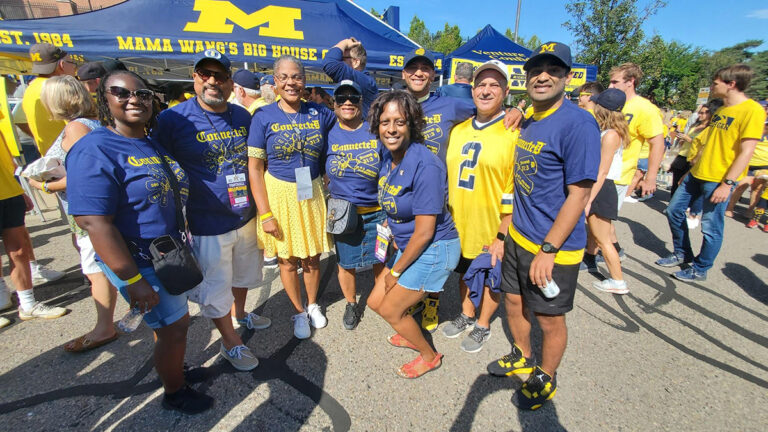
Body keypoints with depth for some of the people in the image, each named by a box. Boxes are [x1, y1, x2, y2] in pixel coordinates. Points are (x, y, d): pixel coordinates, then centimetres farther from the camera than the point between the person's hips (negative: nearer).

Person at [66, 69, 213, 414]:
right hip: (141, 265, -8)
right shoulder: (94, 150, -20)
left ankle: (173, 369, 48)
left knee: (175, 321, 23)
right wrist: (132, 280, -24)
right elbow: (95, 222, -25)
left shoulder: (155, 144, 6)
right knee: (174, 328, 7)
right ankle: (174, 394, 32)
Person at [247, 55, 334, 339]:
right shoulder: (263, 117, -6)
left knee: (312, 257, 14)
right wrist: (265, 214, -11)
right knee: (287, 260, 10)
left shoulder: (320, 114, 0)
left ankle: (313, 305, 39)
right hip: (279, 195, -1)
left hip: (312, 194, 2)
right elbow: (254, 168, -8)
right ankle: (299, 312, 34)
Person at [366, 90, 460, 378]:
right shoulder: (388, 159, -1)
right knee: (375, 302, 14)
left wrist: (396, 271, -13)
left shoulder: (425, 166, -26)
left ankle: (430, 356, 29)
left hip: (434, 249, -8)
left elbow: (424, 232, -23)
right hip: (408, 246, 8)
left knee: (390, 310, 2)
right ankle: (411, 334, 42)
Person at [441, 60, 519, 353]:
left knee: (491, 279, 15)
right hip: (458, 225, 6)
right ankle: (467, 315, 47)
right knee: (465, 273, 23)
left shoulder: (514, 133, -13)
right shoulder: (458, 130, 7)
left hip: (492, 230, -5)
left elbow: (516, 190, -16)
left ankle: (482, 326, 38)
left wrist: (502, 234, -17)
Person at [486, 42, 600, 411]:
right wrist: (503, 234, 11)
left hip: (554, 246, -7)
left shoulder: (578, 124, -17)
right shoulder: (527, 122, 7)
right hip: (518, 237, 7)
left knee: (549, 319, 11)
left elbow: (578, 195, -19)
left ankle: (545, 379, 38)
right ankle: (523, 357, 47)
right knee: (513, 300, 21)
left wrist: (547, 250, -20)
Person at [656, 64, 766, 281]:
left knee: (711, 227, 1)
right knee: (674, 211, 11)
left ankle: (700, 269, 16)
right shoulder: (721, 110, 12)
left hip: (719, 180, -8)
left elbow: (746, 152, -17)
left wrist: (727, 183, -21)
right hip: (697, 173, 8)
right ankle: (682, 254, 27)